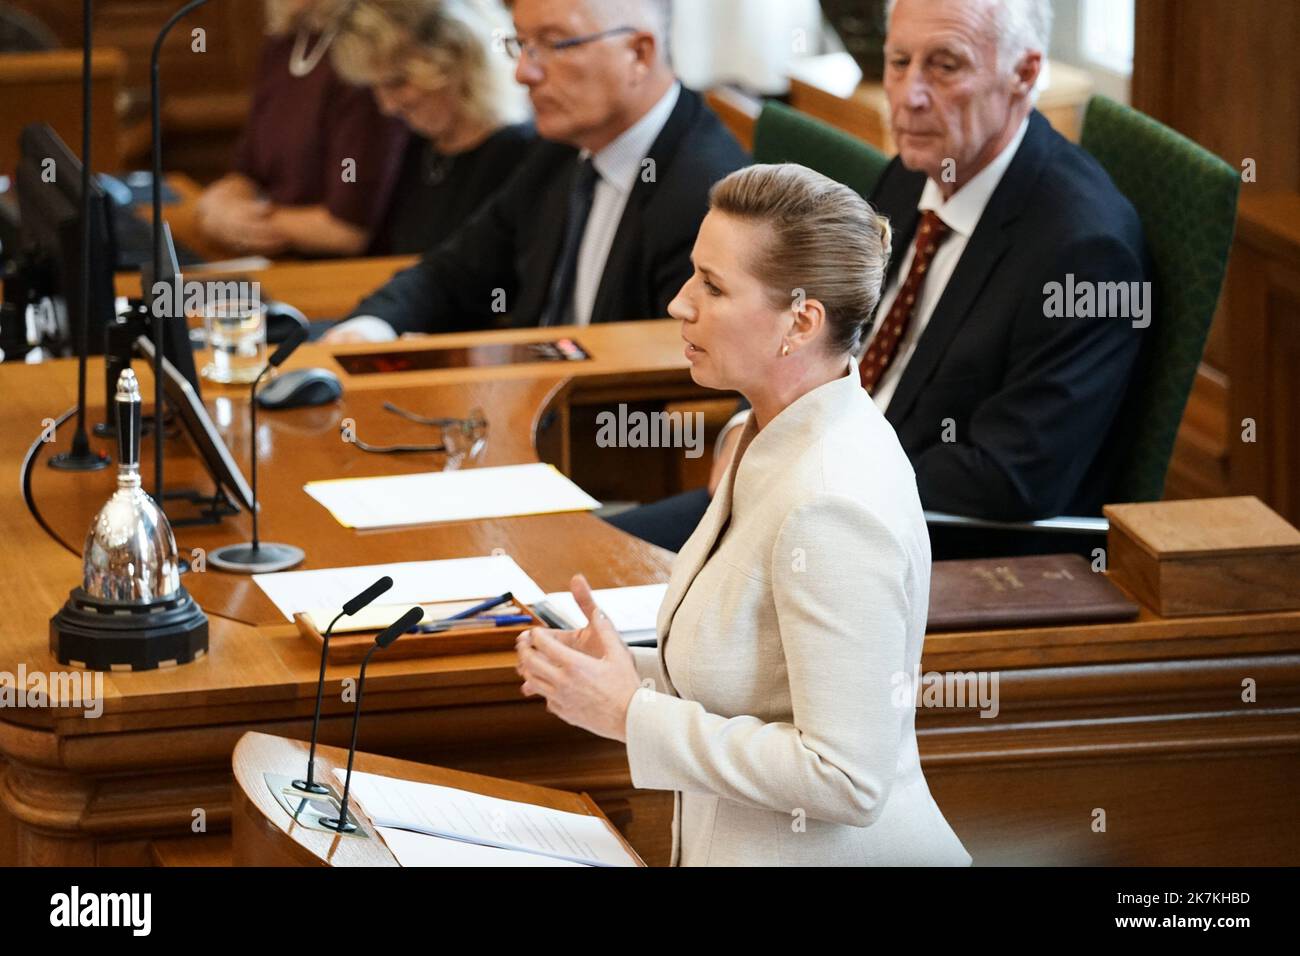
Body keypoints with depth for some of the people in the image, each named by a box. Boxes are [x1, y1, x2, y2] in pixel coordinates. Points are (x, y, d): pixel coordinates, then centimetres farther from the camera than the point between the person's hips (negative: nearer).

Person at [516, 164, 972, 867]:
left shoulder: (829, 506, -22)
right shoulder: (771, 444, 7)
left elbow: (847, 780, -23)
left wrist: (634, 715, -18)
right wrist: (634, 671, 1)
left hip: (833, 854, -9)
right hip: (738, 847, 9)